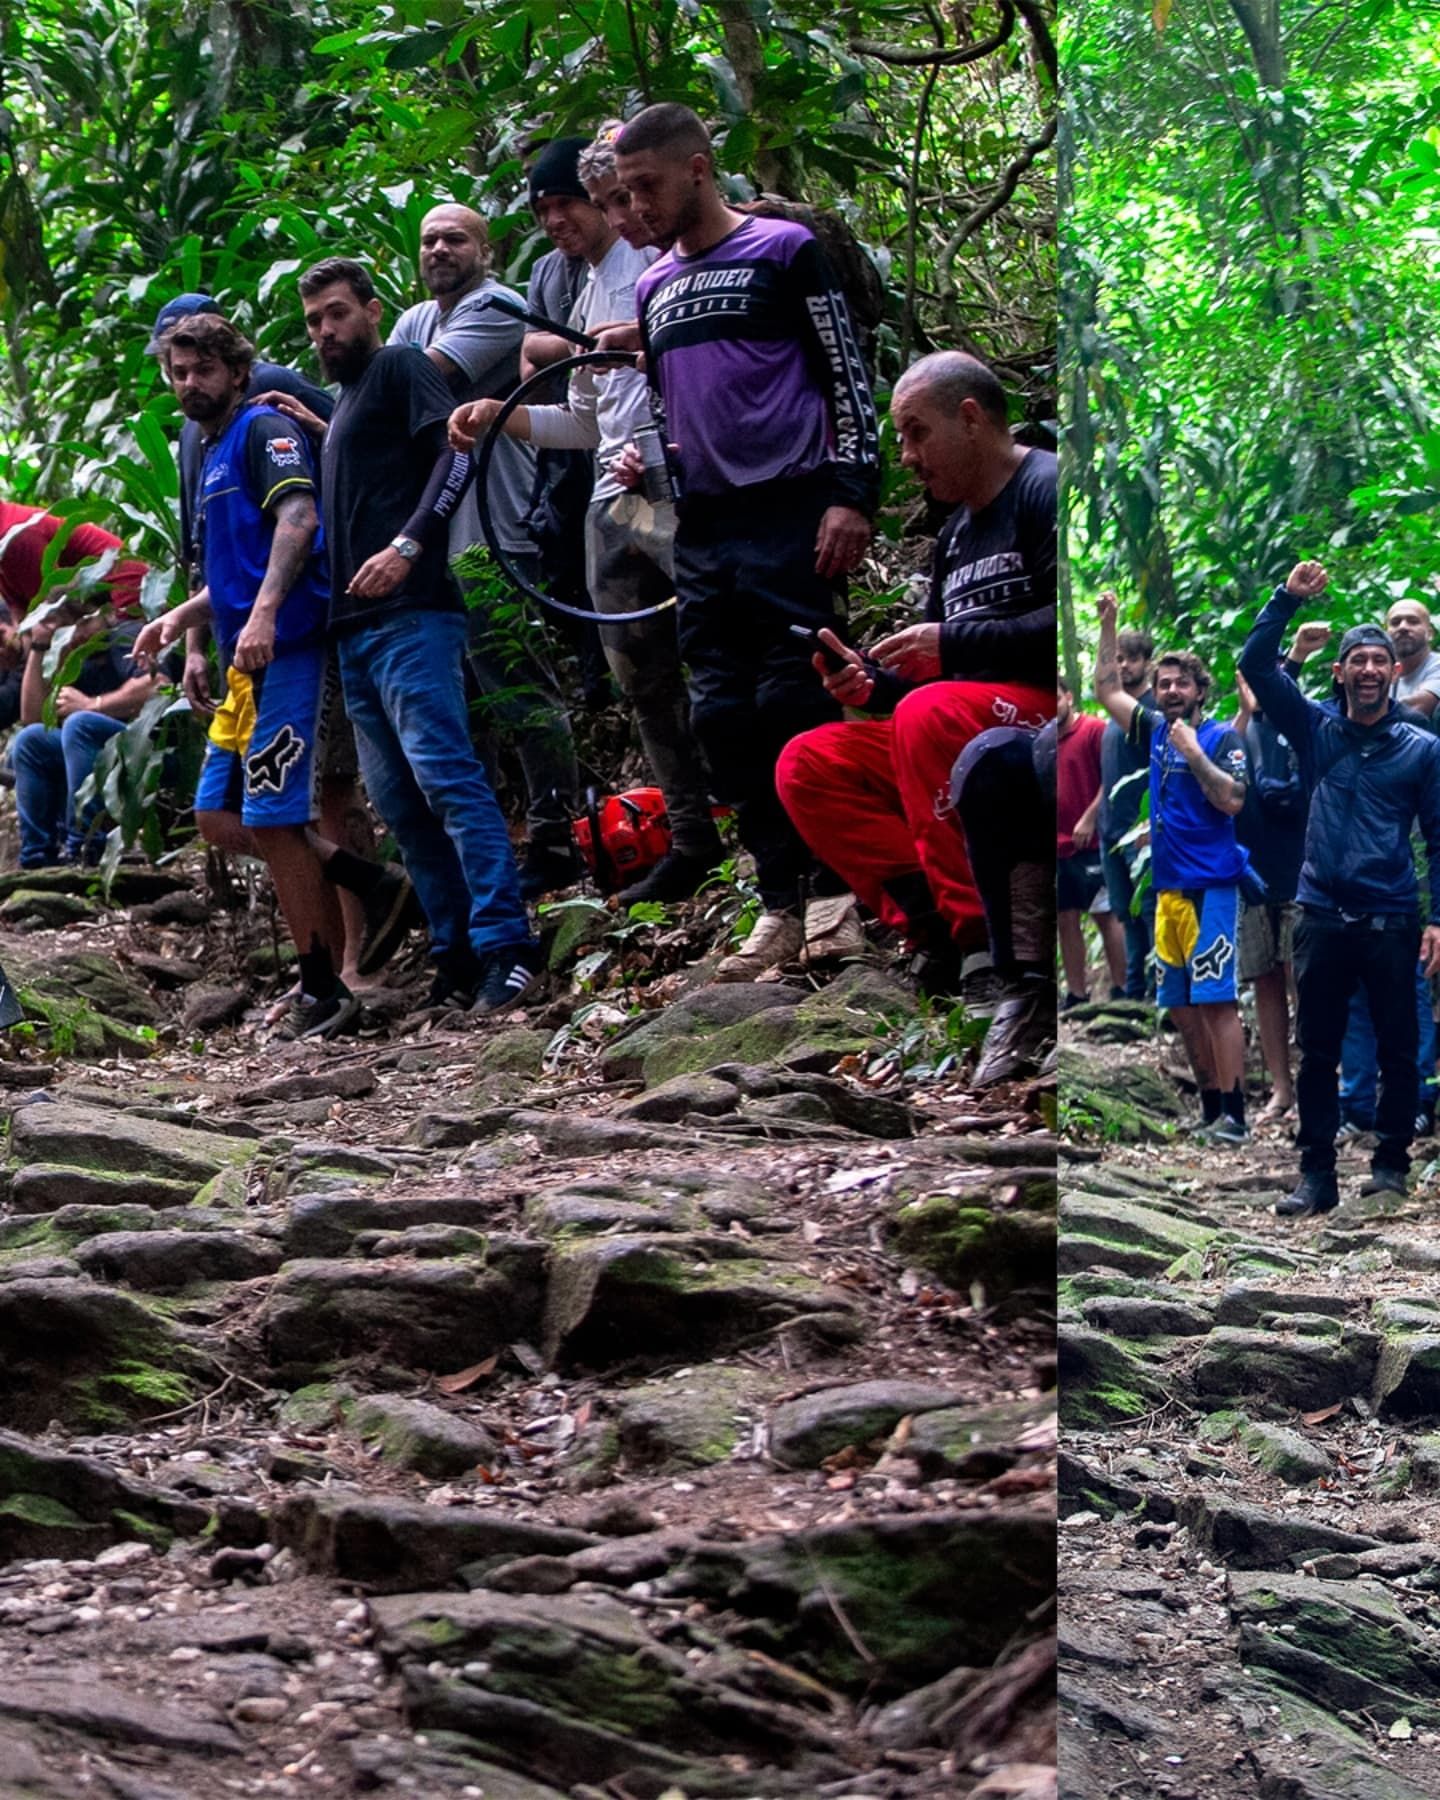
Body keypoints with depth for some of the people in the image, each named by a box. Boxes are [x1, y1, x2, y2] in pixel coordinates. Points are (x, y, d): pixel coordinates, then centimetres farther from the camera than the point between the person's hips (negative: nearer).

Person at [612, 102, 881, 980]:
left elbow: (848, 374, -3)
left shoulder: (784, 250, 0)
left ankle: (836, 884, 2)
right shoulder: (652, 288, 19)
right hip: (704, 528, 7)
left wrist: (852, 494, -12)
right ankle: (782, 902, 8)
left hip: (791, 517, -6)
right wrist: (643, 457, 7)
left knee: (794, 705, -9)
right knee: (725, 718, 3)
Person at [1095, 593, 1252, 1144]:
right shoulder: (1156, 730, 13)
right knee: (1181, 1007, 9)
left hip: (1210, 886, -7)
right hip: (1168, 887, 7)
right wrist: (1107, 625, 18)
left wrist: (1195, 754, -19)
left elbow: (1233, 800, -17)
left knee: (1214, 1001, -12)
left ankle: (1233, 1115, -13)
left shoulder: (1222, 738, -5)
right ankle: (1210, 1109, 16)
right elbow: (1107, 690, 22)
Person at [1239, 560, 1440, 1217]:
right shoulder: (1316, 729, 7)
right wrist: (1288, 599, -8)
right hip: (1322, 917, 2)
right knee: (1316, 1052, 5)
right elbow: (1255, 665, 1)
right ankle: (1317, 1176, 12)